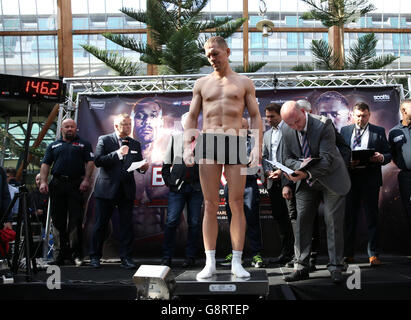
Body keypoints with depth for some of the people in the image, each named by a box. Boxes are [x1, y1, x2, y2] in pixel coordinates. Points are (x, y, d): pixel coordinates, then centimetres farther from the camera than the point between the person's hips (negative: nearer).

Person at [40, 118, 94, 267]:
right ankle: (59, 255, 7)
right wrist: (43, 181, -1)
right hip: (57, 185, 3)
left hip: (76, 185, -2)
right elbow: (45, 164, 13)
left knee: (76, 219, -7)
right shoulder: (54, 146, 20)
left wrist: (86, 180, -11)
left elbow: (90, 162, 3)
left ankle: (76, 253, -4)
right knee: (58, 220, 3)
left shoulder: (83, 144, 13)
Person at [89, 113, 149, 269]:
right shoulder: (104, 140, 2)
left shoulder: (135, 144, 14)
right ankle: (95, 256, 14)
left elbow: (139, 165, 14)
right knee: (100, 224, 3)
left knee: (126, 224, 2)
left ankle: (126, 257, 7)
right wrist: (117, 154, -19)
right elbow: (98, 161, -10)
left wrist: (143, 167, -9)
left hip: (127, 190, 3)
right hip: (107, 189, -3)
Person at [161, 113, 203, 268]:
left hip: (196, 187, 0)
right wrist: (168, 180, 4)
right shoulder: (175, 138, 11)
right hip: (177, 187, 0)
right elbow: (167, 162, 13)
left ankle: (190, 257, 10)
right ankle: (167, 257, 2)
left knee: (194, 223, 3)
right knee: (171, 221, -5)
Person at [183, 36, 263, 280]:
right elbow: (192, 117, 15)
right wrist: (187, 147, 1)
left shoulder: (244, 83, 13)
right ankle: (210, 262, 2)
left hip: (235, 142, -1)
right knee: (210, 205, -1)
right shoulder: (202, 84, 17)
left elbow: (256, 117, 9)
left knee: (237, 204, -3)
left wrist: (258, 147, -4)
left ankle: (237, 262, 3)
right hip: (208, 142, 1)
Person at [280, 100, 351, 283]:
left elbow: (327, 159, -27)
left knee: (333, 222, -3)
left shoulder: (323, 125, -23)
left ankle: (336, 268, 4)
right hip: (306, 183, 4)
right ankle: (301, 267, 6)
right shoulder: (286, 131, -7)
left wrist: (308, 173, -39)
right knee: (302, 221, 0)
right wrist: (301, 165, -22)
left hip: (330, 179, -4)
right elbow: (287, 158, 0)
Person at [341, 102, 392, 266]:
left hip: (370, 179, -1)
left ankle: (373, 254, 4)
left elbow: (388, 154, 7)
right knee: (349, 217, 6)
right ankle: (348, 254, 14)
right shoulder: (344, 130, 13)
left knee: (372, 216, 0)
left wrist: (381, 158, -15)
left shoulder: (379, 131, 9)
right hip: (350, 177, 2)